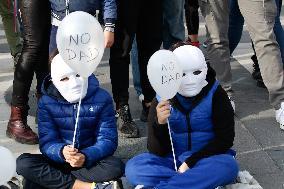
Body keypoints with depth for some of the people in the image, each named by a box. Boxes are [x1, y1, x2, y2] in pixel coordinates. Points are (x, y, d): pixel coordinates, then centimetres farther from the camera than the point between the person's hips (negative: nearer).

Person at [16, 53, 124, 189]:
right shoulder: (47, 103, -5)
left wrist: (86, 157, -31)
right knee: (23, 163, -27)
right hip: (59, 161, 2)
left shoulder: (102, 98, -7)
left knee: (115, 166, -33)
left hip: (90, 161, -1)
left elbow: (108, 140, -11)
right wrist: (62, 151, -35)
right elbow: (47, 142, -10)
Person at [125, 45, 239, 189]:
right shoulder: (161, 101, -3)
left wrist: (190, 162, -17)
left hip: (207, 160, -1)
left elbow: (225, 139, -8)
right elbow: (157, 152, -6)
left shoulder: (215, 95, -5)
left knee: (228, 166, -34)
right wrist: (159, 124, -27)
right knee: (133, 167, -23)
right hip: (172, 161, 1)